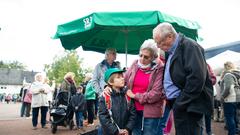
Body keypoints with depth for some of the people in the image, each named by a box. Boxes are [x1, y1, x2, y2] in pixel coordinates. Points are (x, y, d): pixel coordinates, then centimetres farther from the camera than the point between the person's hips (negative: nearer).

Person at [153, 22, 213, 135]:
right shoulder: (171, 51, 16)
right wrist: (173, 102, 10)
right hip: (180, 104, 9)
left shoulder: (189, 46, -12)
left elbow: (196, 78, -22)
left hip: (189, 106, -9)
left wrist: (180, 103, -18)